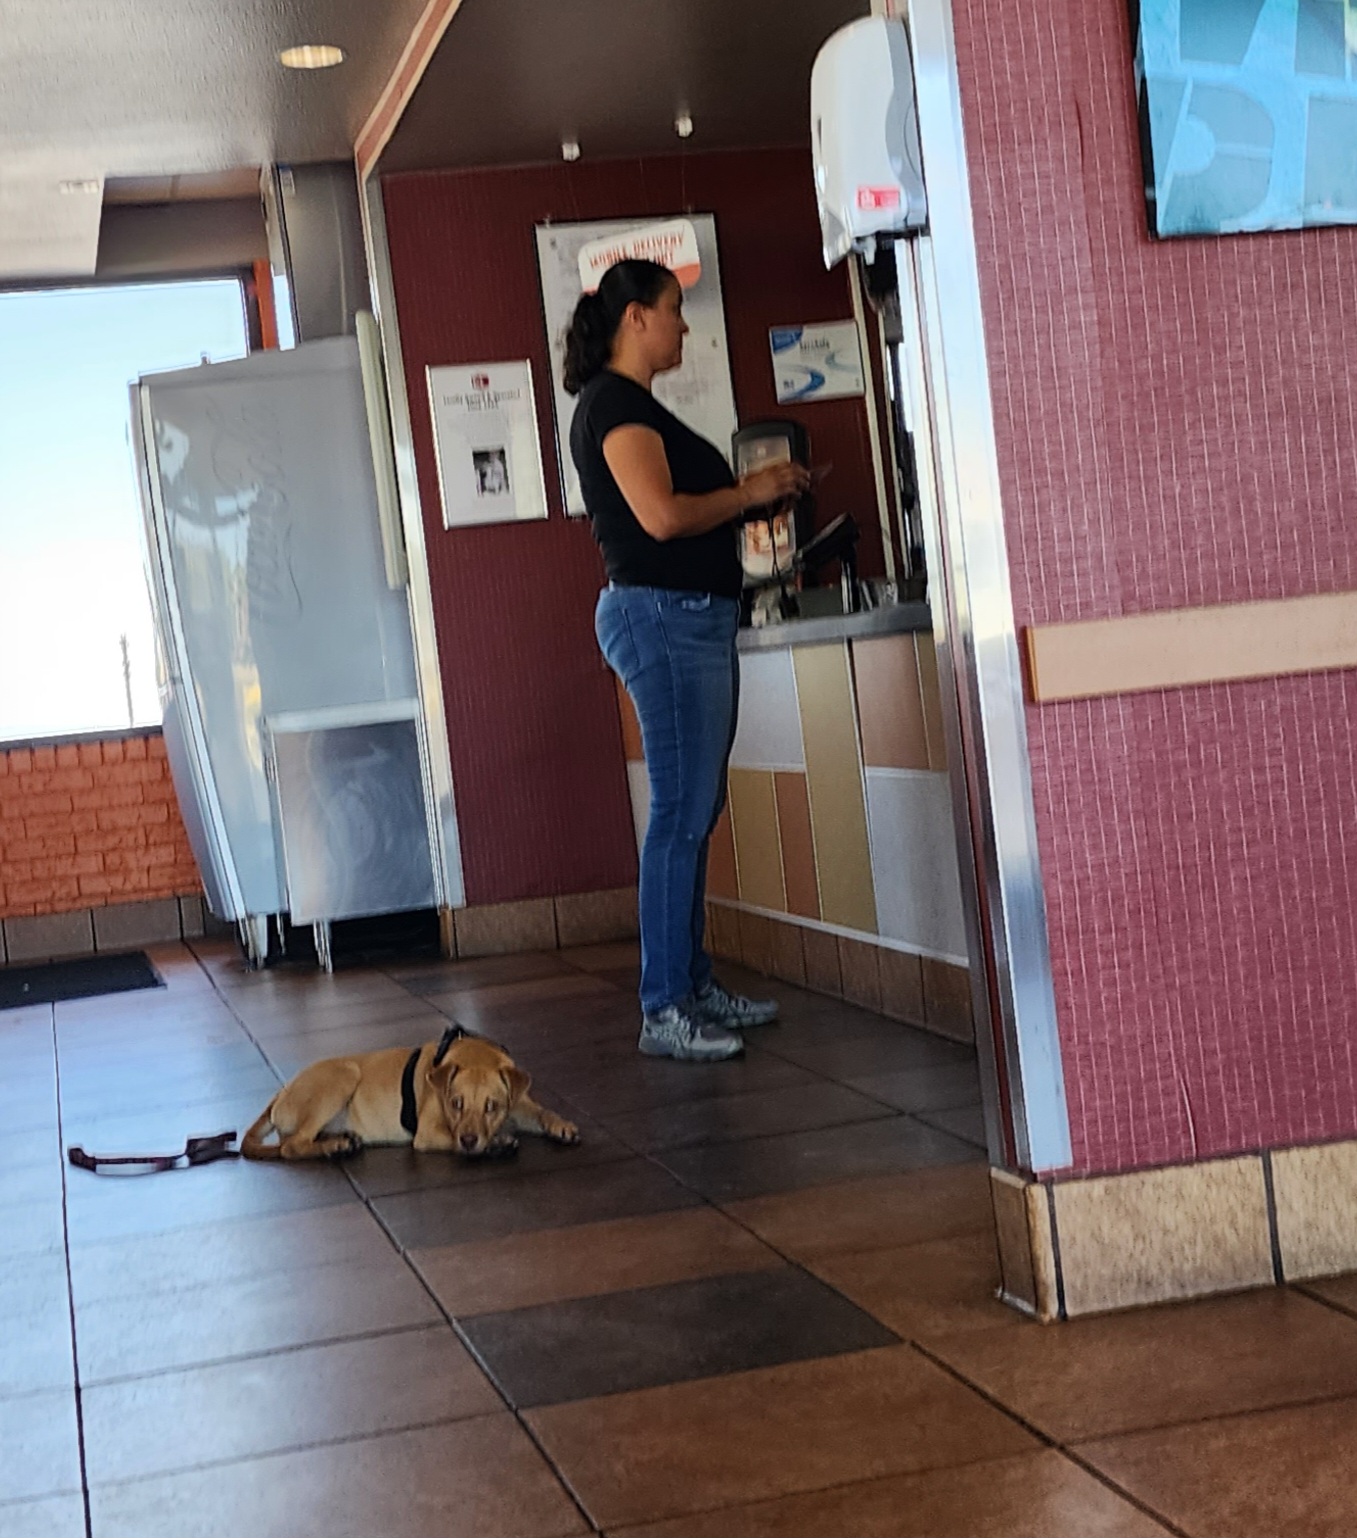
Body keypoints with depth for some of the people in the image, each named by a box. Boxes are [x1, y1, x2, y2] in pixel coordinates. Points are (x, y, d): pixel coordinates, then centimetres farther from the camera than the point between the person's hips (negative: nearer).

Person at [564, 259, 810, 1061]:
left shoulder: (631, 404, 20)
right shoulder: (614, 404, -12)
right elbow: (661, 514, -22)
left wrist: (753, 489, 11)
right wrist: (749, 492, -9)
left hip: (693, 618, 11)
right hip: (662, 616, -11)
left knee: (697, 811, 13)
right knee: (682, 814, -10)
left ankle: (695, 983, 20)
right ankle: (664, 1010, -7)